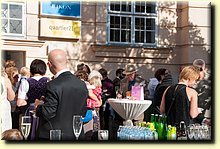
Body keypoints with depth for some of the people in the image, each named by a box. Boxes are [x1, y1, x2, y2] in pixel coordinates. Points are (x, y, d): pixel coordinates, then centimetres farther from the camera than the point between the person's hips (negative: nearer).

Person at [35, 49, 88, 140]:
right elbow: (83, 113, 8)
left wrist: (38, 106, 2)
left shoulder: (53, 86, -18)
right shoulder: (82, 84, 1)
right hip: (76, 135, 6)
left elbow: (47, 114, -17)